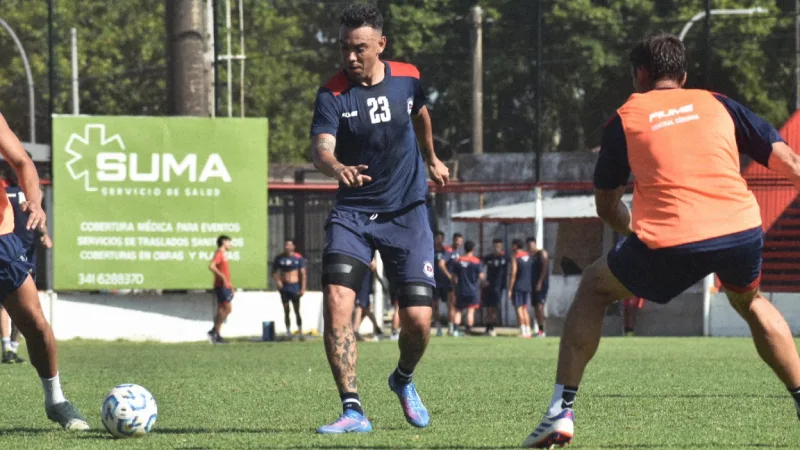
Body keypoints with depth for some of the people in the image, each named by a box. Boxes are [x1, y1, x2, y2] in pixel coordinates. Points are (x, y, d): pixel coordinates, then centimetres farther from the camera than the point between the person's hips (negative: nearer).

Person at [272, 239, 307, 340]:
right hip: (284, 286, 2)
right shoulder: (279, 258, 6)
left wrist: (303, 288, -9)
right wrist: (277, 280, -8)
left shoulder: (298, 258, -1)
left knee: (297, 310, -6)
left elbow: (303, 274, -1)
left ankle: (300, 332, -3)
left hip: (295, 287, -2)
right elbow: (274, 272, 12)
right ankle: (288, 333, 6)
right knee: (286, 311, 3)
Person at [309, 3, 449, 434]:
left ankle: (403, 380, 28)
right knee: (336, 301, -21)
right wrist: (338, 167, -48)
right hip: (352, 214, -1)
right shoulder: (332, 94, -11)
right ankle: (353, 411, -16)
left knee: (417, 320, -7)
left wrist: (431, 159, 35)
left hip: (407, 213, 1)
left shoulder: (407, 78, -3)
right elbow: (321, 151, -26)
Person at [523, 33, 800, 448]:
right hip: (742, 229, 2)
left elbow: (606, 204, 25)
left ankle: (561, 413, 15)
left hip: (670, 243, -2)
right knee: (750, 302, 36)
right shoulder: (717, 104, 22)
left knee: (593, 286, 24)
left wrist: (632, 229, 44)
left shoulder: (625, 119, 18)